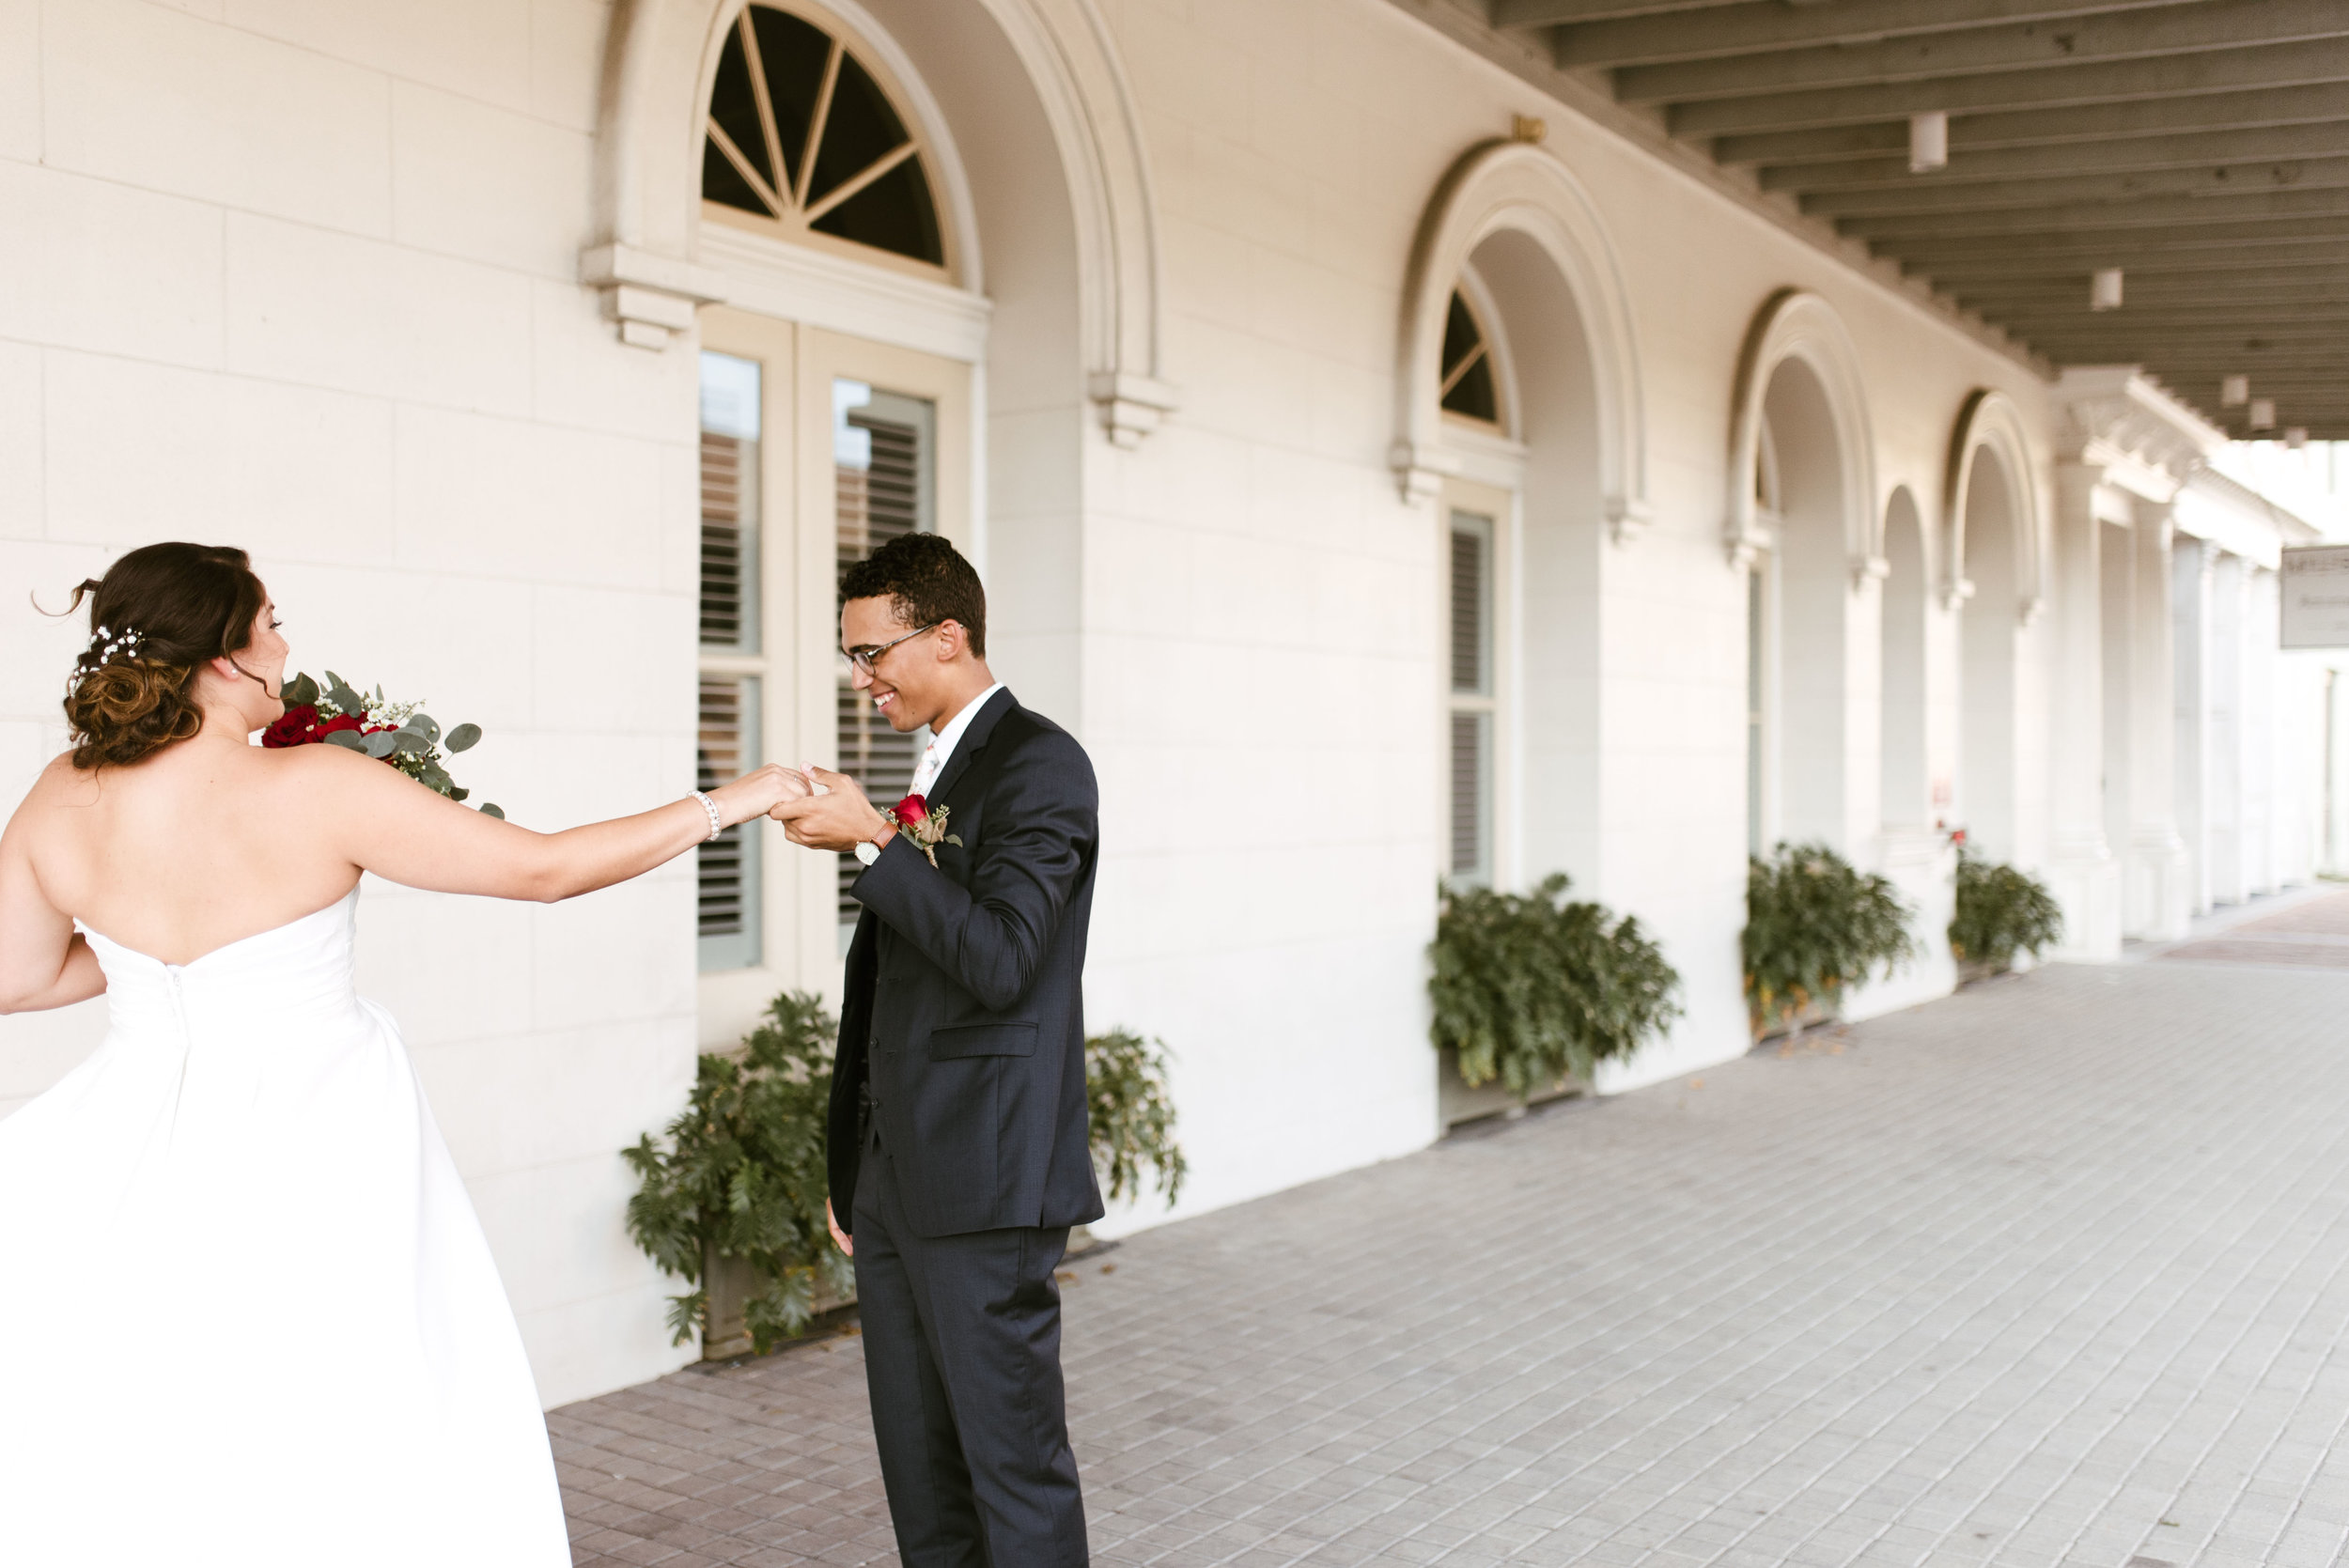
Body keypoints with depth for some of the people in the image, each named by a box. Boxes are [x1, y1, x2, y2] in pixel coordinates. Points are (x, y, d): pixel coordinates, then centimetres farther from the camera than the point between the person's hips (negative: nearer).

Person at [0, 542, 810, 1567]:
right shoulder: (316, 789, -16)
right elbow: (546, 869, -12)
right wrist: (721, 806, -2)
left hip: (140, 1159, 5)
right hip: (309, 1164, -4)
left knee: (134, 1481, 14)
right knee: (329, 1472, 9)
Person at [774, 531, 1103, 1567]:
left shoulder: (1038, 764, -10)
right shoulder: (932, 774, 17)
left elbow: (1000, 960, -22)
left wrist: (874, 844, -21)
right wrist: (852, 1167, 22)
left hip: (983, 1183, -9)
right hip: (897, 1178, 9)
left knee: (1013, 1462, -1)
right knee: (917, 1465, 14)